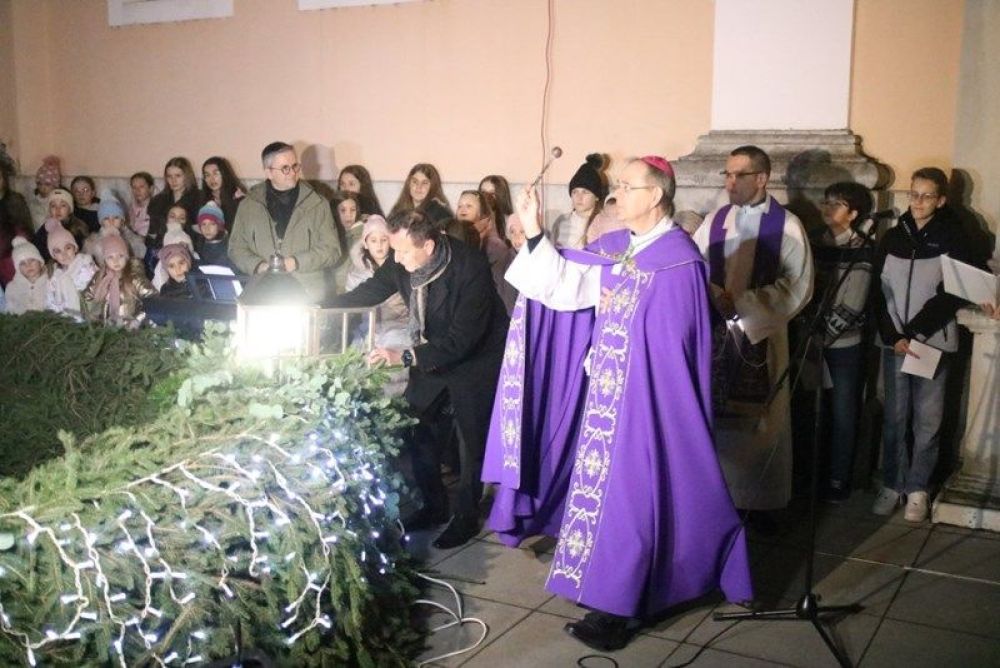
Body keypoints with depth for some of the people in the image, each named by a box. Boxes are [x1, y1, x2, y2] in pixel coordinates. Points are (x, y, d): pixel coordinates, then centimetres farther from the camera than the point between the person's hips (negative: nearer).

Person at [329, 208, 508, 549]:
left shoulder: (471, 266, -32)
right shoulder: (403, 261, -16)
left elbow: (463, 338, -33)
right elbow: (368, 292, 1)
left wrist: (406, 356, -36)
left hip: (475, 358, -6)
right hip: (430, 356, 6)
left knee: (472, 440, 4)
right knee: (418, 431, 9)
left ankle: (466, 517, 23)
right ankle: (434, 506, 28)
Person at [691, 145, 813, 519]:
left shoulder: (786, 225, -4)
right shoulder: (715, 220, 7)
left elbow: (799, 286, -10)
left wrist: (743, 303, -16)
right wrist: (716, 297, -16)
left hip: (761, 336, -3)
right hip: (716, 332, 3)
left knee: (760, 421, 5)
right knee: (714, 418, 6)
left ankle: (760, 502, 18)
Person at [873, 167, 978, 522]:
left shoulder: (954, 240, -1)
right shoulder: (892, 237, 7)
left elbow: (952, 296, -6)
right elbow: (879, 292, 3)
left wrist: (913, 333, -12)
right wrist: (893, 336, -9)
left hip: (934, 342, -2)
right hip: (894, 341, 2)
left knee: (927, 419, 2)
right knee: (894, 417, 5)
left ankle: (918, 489, 13)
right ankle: (892, 485, 16)